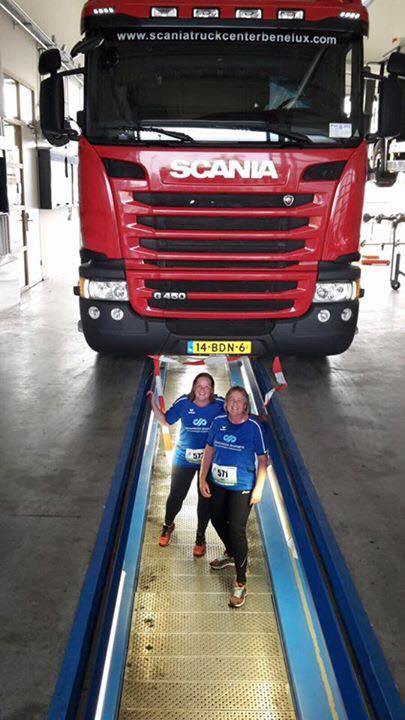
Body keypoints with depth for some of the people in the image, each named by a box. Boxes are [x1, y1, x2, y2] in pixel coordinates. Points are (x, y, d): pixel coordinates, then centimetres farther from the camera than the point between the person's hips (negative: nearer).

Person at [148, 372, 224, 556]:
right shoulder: (183, 402, -12)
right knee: (176, 496, 8)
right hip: (184, 459, 0)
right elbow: (166, 420, 1)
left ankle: (200, 537, 34)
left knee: (205, 499, 11)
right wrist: (153, 403, -11)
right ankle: (168, 525, 41)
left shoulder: (220, 405, -14)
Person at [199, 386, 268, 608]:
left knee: (237, 529, -7)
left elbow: (262, 459, -9)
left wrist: (258, 488, -12)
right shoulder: (218, 422, -3)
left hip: (242, 487, -5)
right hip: (217, 483, 5)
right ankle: (231, 554, 50)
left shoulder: (253, 426, -14)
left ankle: (241, 583, 6)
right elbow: (209, 450, 4)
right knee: (217, 520, 21)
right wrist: (202, 479, 1)